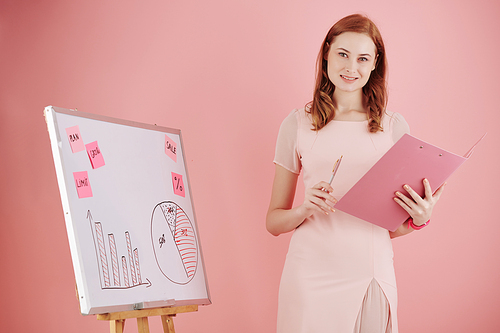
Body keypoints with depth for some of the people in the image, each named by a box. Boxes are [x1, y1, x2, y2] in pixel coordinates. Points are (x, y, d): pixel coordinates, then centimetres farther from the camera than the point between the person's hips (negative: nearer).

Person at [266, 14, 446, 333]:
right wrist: (305, 209, -13)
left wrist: (419, 219, -10)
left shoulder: (394, 126, 6)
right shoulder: (298, 124, 4)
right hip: (310, 277, -1)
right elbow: (274, 221, 7)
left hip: (372, 275, 1)